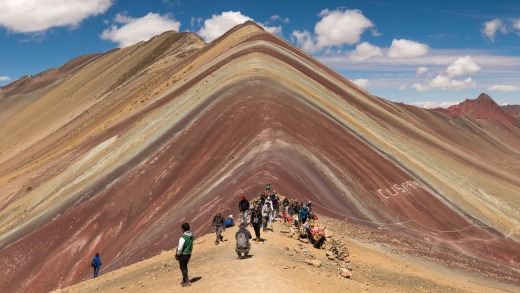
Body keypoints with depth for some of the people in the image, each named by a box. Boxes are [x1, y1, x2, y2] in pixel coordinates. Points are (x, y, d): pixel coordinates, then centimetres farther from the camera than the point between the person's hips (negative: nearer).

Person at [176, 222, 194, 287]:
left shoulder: (183, 238, -26)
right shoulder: (191, 236, -2)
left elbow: (180, 248, -22)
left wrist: (177, 255, -6)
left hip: (183, 255, -7)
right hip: (188, 254, 7)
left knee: (183, 268, 7)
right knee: (185, 267, 22)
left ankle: (187, 281, 10)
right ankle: (184, 280, 33)